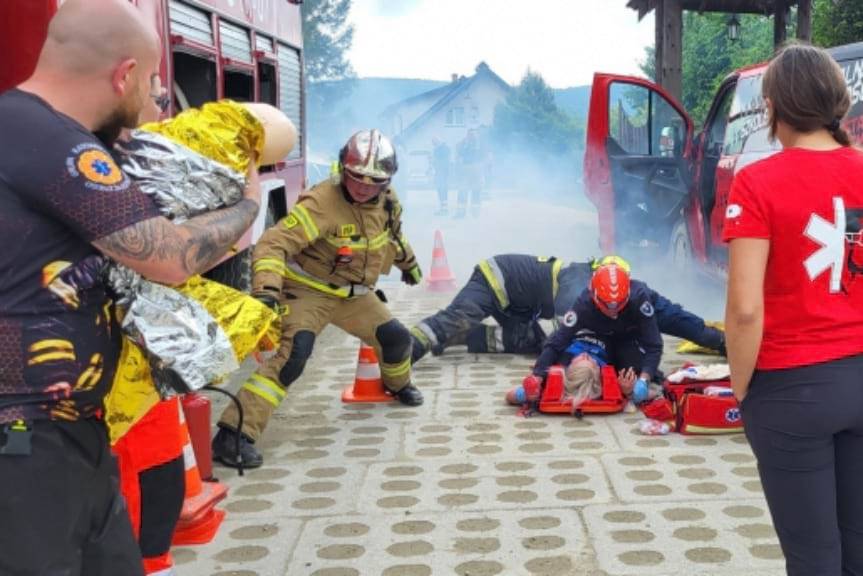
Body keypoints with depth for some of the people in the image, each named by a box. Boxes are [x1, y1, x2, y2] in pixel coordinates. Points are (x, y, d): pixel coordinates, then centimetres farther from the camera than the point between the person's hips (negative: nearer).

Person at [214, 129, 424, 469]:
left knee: (396, 337, 12)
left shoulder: (385, 200, -5)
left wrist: (408, 261, 35)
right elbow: (273, 244, -34)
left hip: (353, 294, 7)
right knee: (294, 354, -28)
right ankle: (234, 434, -29)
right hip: (309, 291, -7)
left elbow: (392, 230, 21)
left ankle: (398, 385, 50)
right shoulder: (321, 204, -28)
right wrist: (267, 288, -48)